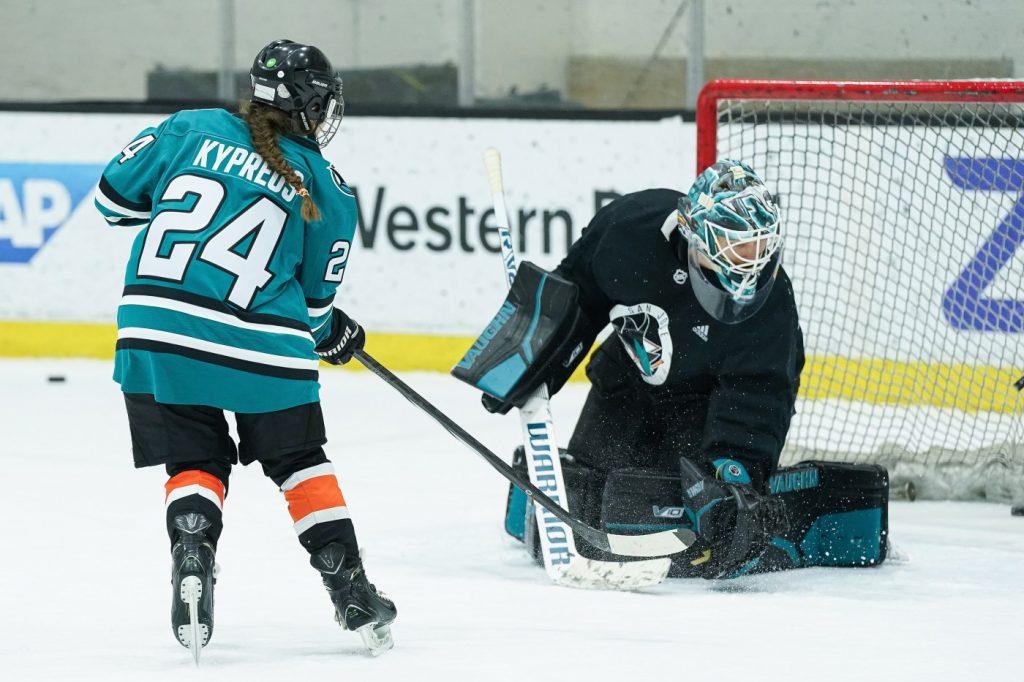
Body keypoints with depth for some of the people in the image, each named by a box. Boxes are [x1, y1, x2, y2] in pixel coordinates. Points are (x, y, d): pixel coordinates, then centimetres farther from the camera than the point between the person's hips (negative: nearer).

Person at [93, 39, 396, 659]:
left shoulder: (191, 130, 7)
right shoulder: (328, 192, 5)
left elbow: (115, 194, 11)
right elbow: (313, 299, 9)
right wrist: (333, 334, 31)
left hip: (156, 329, 1)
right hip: (260, 347, -1)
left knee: (195, 463, 15)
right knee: (300, 461, 16)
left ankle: (191, 563, -10)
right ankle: (352, 595, 15)